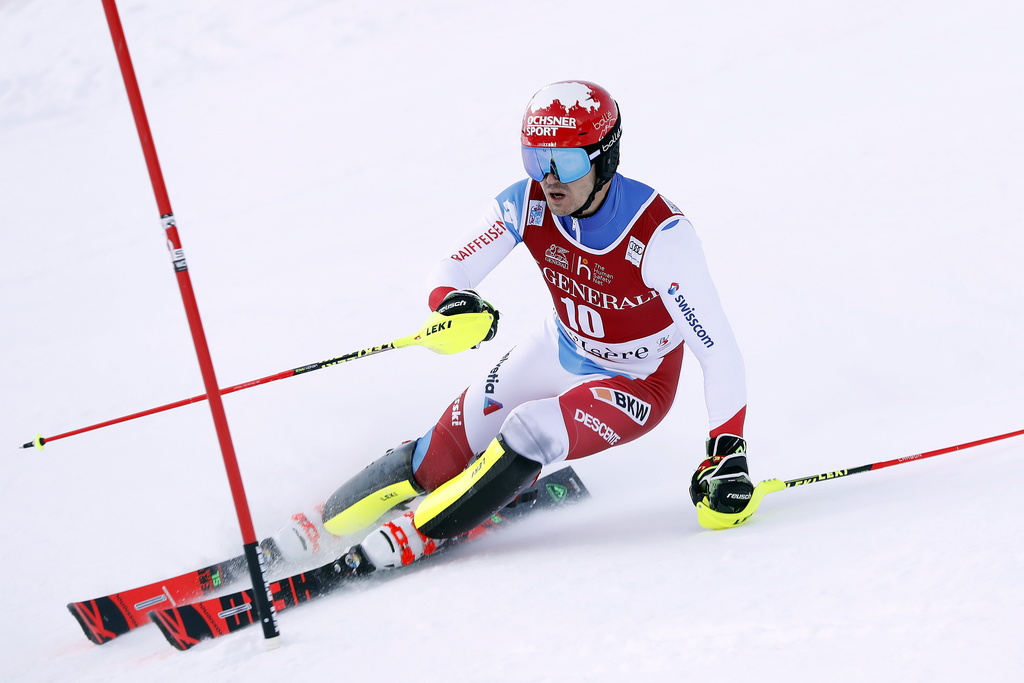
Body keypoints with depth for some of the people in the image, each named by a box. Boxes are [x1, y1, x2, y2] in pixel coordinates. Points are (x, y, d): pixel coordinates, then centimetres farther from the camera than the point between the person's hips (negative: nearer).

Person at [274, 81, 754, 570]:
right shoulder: (526, 203, -21)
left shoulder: (659, 235, -35)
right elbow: (451, 269, -12)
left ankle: (412, 538, -10)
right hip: (561, 351, 5)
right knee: (453, 445, -2)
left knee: (529, 433, -28)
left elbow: (719, 352, -32)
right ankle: (325, 524, 21)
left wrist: (727, 455, -37)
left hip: (635, 385, -5)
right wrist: (453, 303, -37)